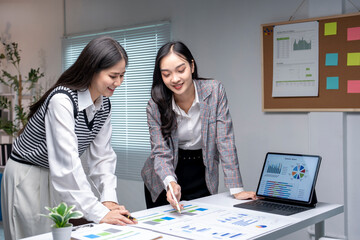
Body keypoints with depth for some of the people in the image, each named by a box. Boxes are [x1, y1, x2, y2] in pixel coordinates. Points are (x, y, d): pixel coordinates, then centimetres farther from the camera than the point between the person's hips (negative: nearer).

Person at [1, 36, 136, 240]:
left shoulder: (104, 104, -4)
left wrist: (109, 199, -18)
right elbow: (67, 162, -35)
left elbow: (102, 155, -4)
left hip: (61, 177, 7)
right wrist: (99, 212, -36)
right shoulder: (62, 100, -29)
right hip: (28, 177, -7)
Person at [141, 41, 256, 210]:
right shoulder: (155, 106, -14)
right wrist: (170, 182, -37)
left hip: (202, 179, 0)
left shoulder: (214, 91, -15)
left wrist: (236, 189, -19)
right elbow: (160, 152, -15)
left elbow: (225, 141, -15)